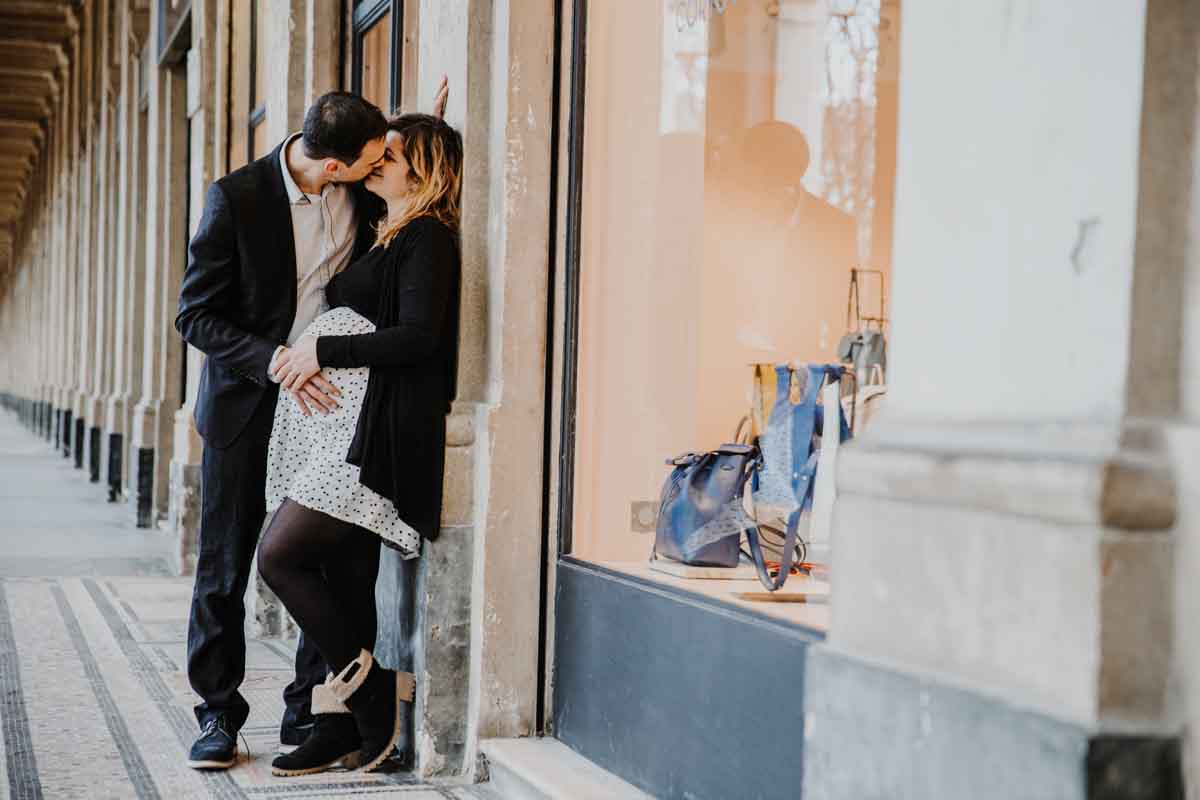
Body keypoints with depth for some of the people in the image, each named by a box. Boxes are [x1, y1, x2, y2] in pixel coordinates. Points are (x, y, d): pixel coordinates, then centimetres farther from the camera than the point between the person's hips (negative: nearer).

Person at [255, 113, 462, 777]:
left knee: (281, 555, -12)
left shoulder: (426, 238, -7)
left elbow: (418, 337, -19)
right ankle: (344, 727, 12)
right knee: (340, 570, 7)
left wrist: (322, 351, -12)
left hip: (377, 433, -9)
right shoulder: (387, 239, 22)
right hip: (349, 428, 9)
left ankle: (367, 692, -2)